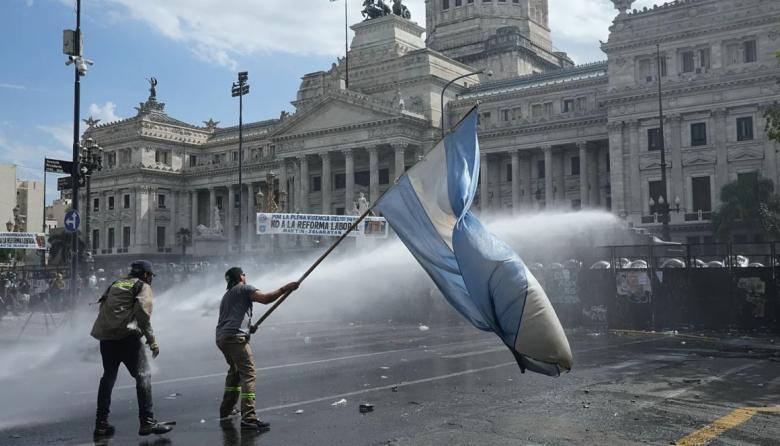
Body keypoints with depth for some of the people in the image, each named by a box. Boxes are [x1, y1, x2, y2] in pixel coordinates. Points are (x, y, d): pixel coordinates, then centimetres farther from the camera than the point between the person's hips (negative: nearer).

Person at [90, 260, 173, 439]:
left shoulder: (115, 285, 25)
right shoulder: (143, 286, 4)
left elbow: (103, 307, 20)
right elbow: (142, 313, -10)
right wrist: (151, 340, -10)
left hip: (106, 337, 7)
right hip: (126, 336, -7)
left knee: (108, 377, 16)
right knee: (143, 375, -4)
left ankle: (101, 424, 18)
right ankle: (147, 422, -10)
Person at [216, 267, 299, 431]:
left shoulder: (226, 296, 30)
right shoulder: (244, 289, 5)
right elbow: (265, 299, -10)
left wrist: (248, 326, 28)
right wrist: (285, 289, -3)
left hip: (221, 337, 9)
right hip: (235, 337, -9)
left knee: (235, 371, 26)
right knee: (248, 373, -14)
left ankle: (226, 410, 32)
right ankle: (248, 418, -26)